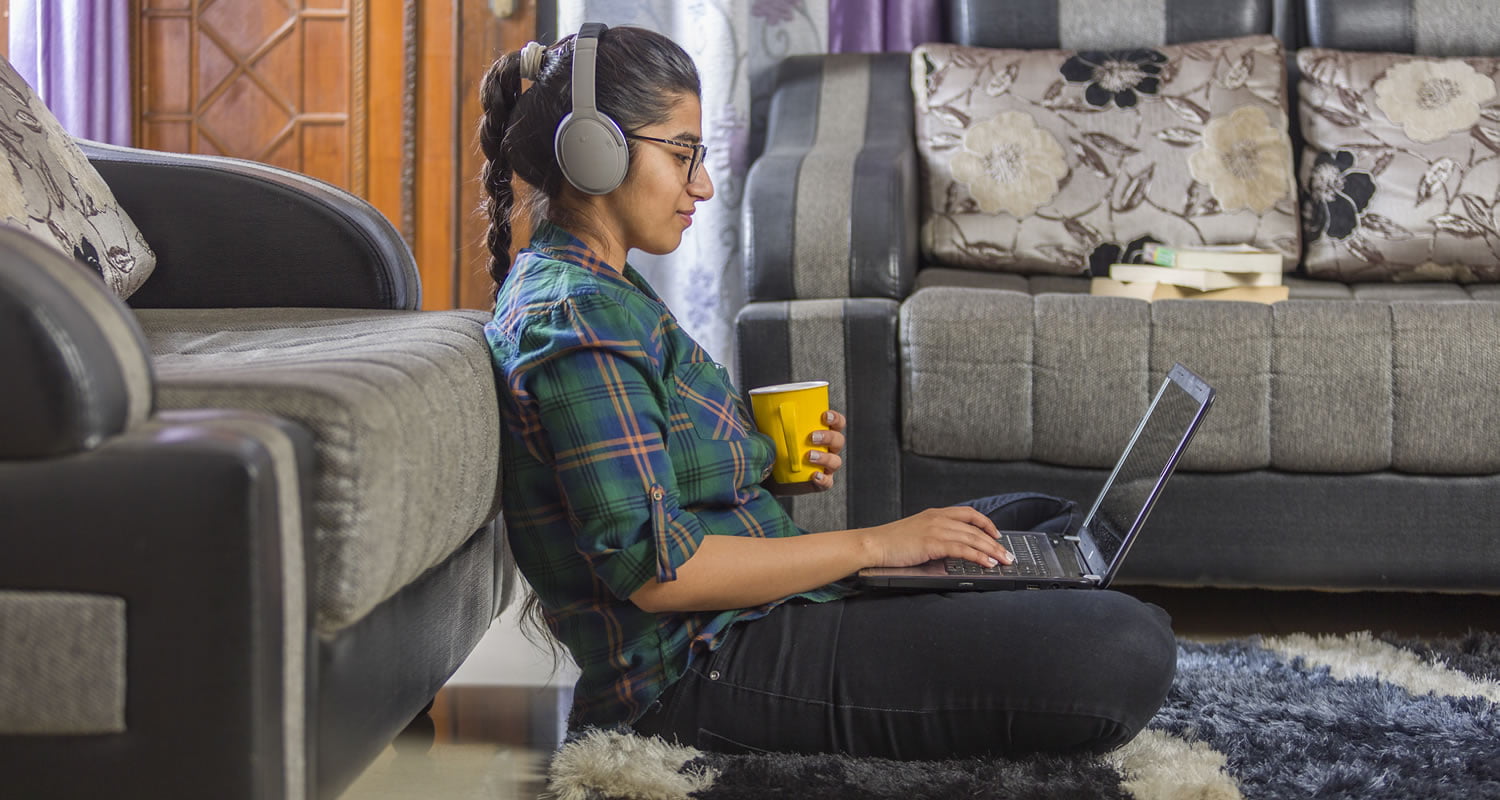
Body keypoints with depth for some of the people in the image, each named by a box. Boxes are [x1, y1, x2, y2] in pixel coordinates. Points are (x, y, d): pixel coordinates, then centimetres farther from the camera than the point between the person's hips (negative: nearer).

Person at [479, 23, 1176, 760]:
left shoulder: (600, 289, 15)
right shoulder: (575, 323, -18)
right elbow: (656, 570, -24)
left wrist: (771, 458, 3)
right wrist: (871, 545, -17)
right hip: (701, 671, -11)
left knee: (1046, 521, 25)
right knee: (1129, 650, -22)